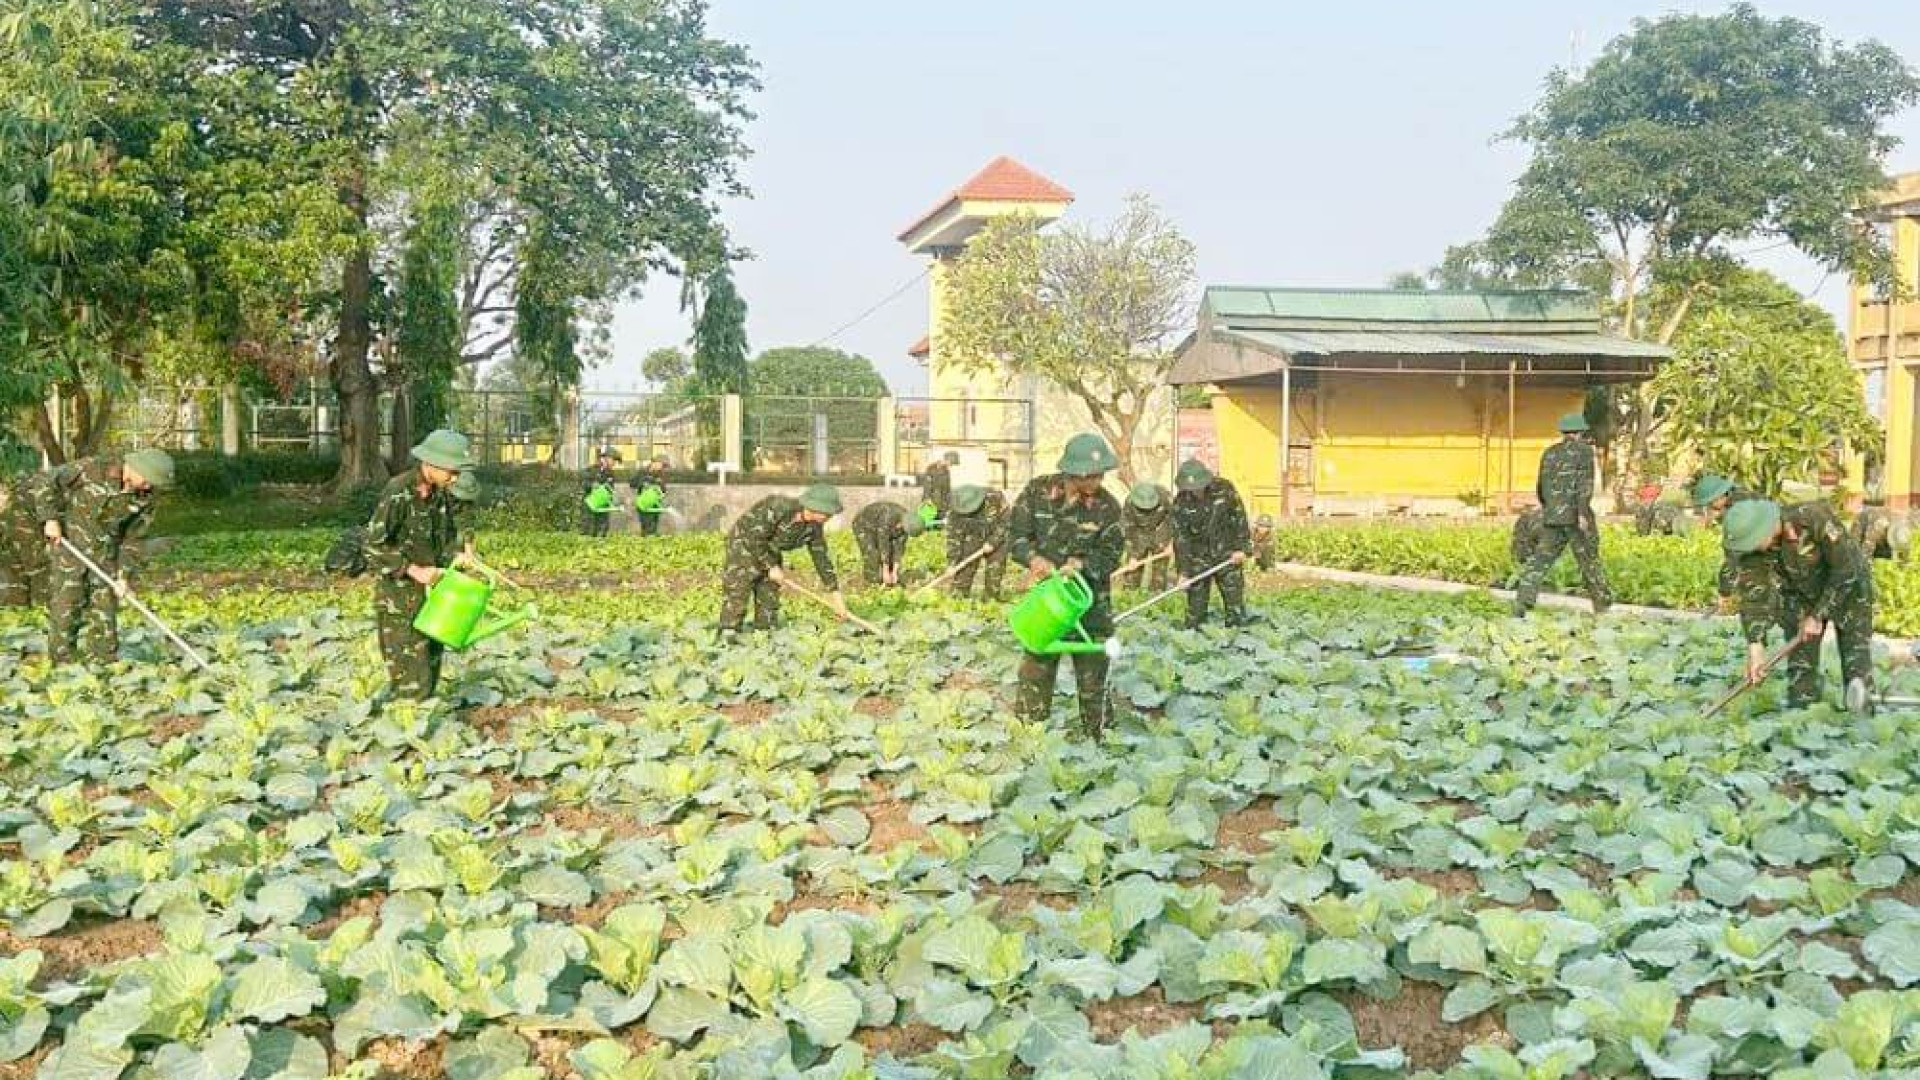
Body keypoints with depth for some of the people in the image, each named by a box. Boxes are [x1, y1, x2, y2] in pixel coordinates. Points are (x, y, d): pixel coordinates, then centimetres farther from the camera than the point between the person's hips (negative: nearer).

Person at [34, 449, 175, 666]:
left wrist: (122, 575, -5)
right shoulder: (92, 469, -18)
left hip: (105, 555, 4)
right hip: (67, 544, -4)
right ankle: (63, 661, 8)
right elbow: (44, 481, -12)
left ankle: (103, 661, 13)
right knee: (65, 607, -3)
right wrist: (50, 518, -19)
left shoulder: (144, 499, -5)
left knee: (105, 606, 4)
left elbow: (132, 539, 1)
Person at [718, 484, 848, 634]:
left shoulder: (814, 527, -10)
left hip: (770, 554, 7)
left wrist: (835, 593, -3)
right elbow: (755, 539, -29)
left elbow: (822, 559, -2)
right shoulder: (779, 508, -32)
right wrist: (772, 567, -22)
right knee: (737, 599, -12)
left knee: (769, 599, 6)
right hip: (744, 545, -7)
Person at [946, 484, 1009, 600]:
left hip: (996, 538, -1)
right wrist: (952, 563, -23)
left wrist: (992, 543, -24)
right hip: (972, 538, 1)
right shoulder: (955, 512, -23)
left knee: (995, 569, -6)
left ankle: (991, 598, 4)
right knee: (964, 569, -6)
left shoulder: (995, 499, -28)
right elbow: (953, 538, -19)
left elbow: (1004, 522, -18)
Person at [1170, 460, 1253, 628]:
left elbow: (1239, 518, -3)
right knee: (1196, 604, 3)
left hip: (1228, 556, 0)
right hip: (1198, 559, 0)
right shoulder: (1180, 503, -9)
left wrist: (1242, 548, -6)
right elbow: (1180, 538, -8)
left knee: (1235, 601, 0)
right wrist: (1184, 571, -11)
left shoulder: (1224, 489, -10)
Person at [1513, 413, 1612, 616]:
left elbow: (1541, 487, 22)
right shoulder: (1584, 450, -1)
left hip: (1552, 516, 4)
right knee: (1590, 560, 11)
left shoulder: (1550, 452, 15)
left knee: (1540, 560, 0)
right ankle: (1602, 603, 22)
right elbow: (1585, 483, -14)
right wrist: (1583, 513, -20)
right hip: (1576, 517, -4)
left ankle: (1523, 601, -15)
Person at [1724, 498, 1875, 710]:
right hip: (1801, 597, 3)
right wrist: (1755, 646, -33)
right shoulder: (1756, 549, -23)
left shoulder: (1816, 517, -35)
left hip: (1849, 588, -3)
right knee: (1800, 669, -2)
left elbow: (1845, 570, -28)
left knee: (1857, 667, -6)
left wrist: (1818, 615, -23)